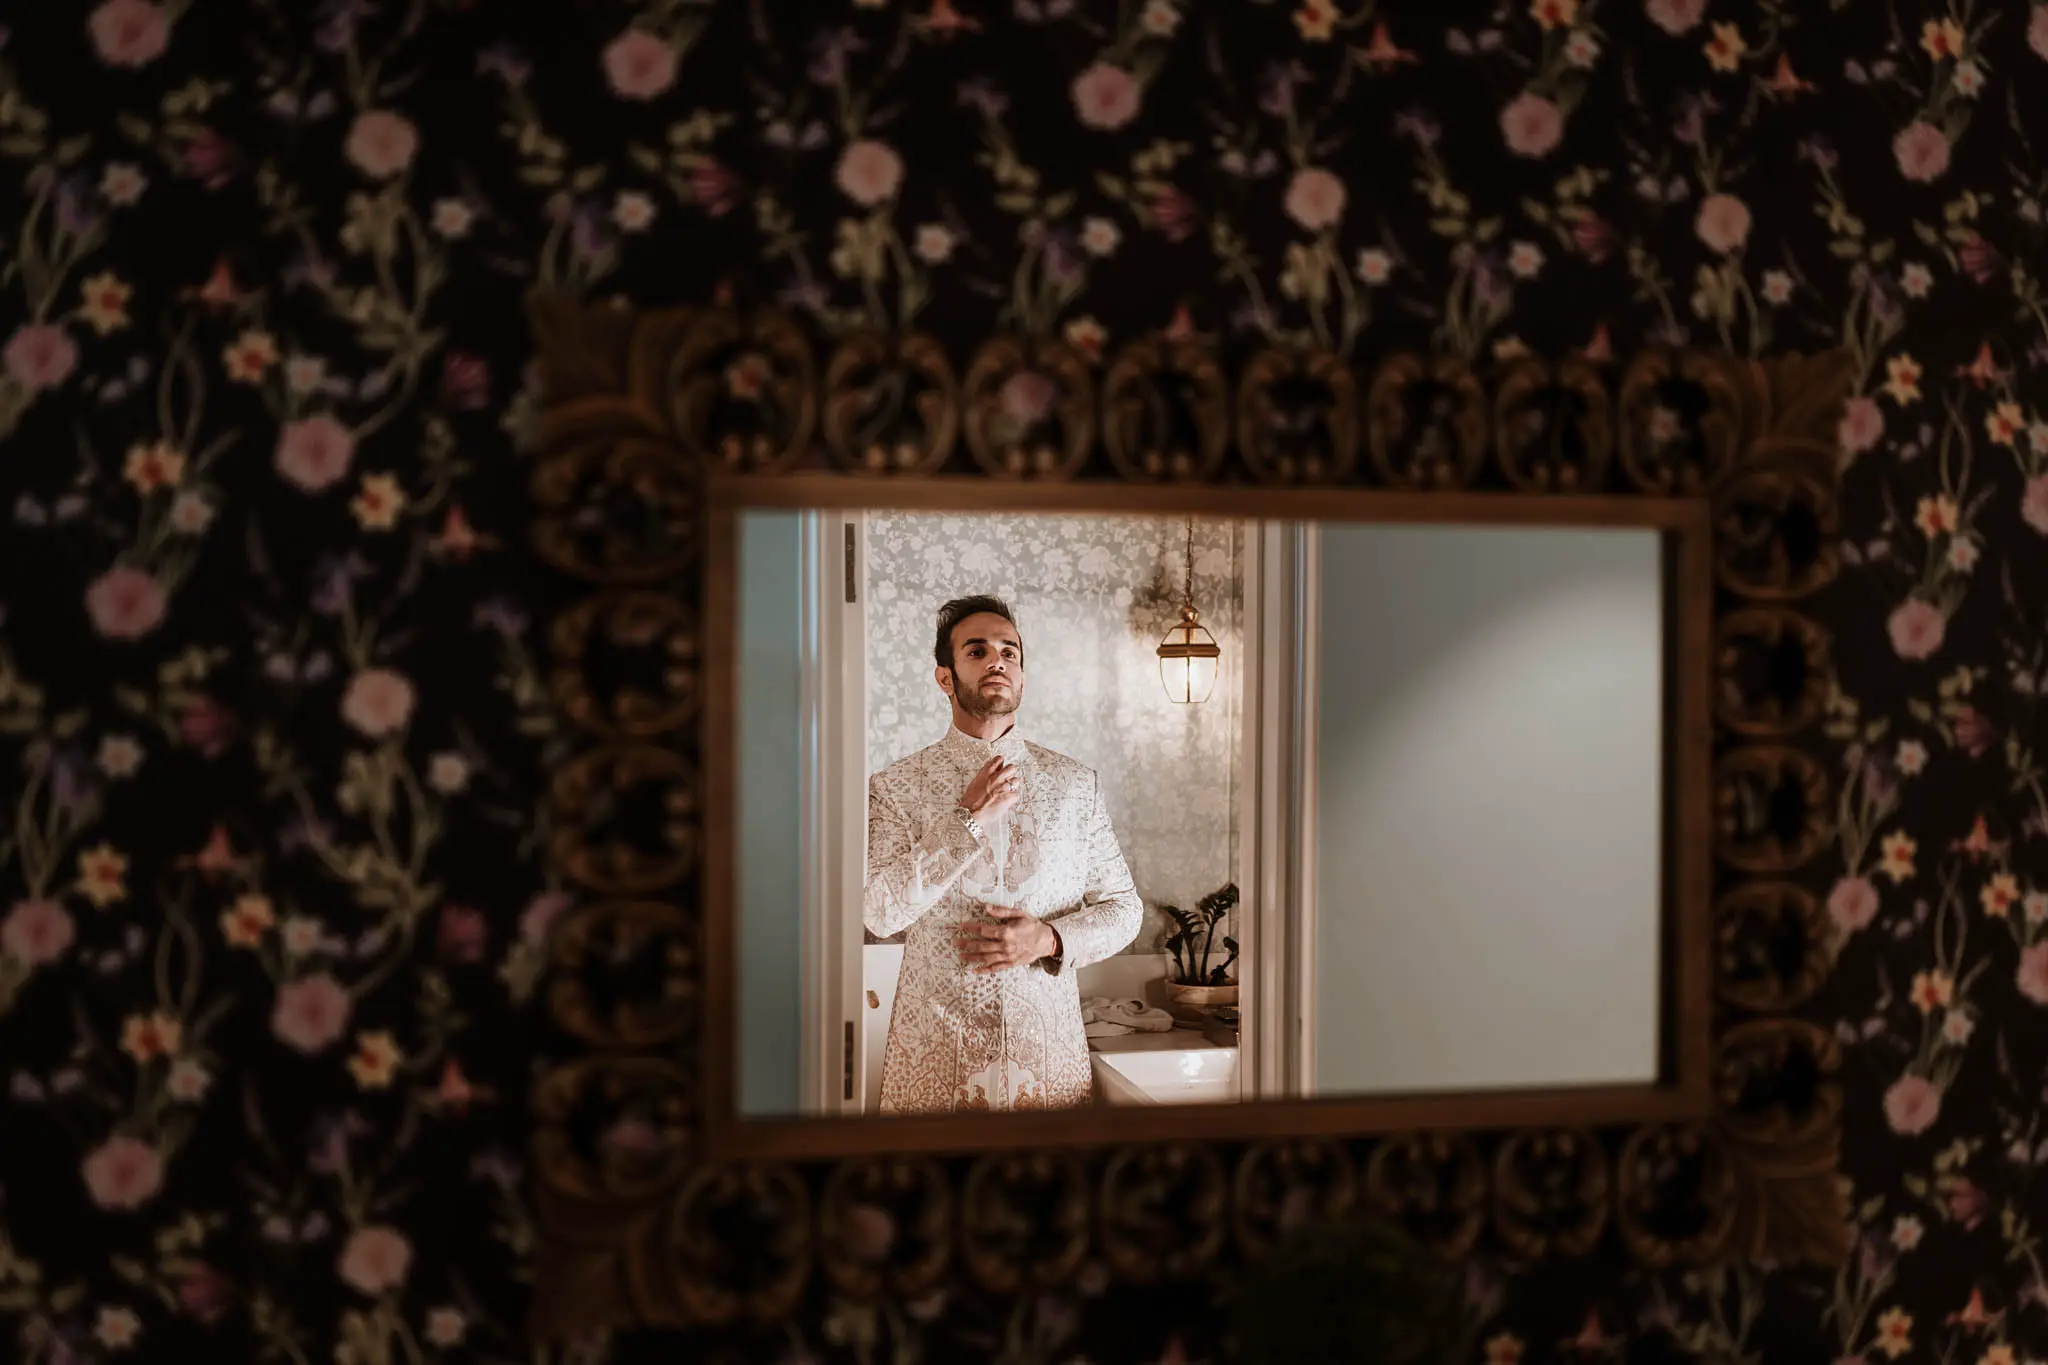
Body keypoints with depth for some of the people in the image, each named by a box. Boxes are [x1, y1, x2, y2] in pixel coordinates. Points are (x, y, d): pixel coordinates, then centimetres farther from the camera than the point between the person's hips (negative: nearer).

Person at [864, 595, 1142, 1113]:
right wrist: (969, 819, -15)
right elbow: (880, 913, -12)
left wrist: (1050, 939, -9)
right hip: (933, 1052, -2)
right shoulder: (894, 787, -1)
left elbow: (1123, 906, 9)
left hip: (1050, 1048, 2)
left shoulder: (1076, 783, 6)